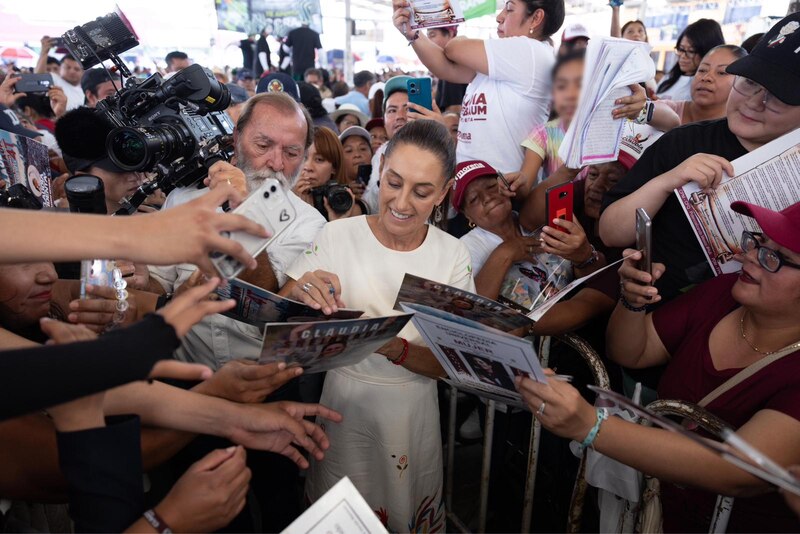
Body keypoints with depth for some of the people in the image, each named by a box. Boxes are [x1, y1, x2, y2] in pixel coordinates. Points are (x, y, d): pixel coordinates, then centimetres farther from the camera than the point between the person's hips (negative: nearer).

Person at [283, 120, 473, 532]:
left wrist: (398, 350, -28)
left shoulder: (453, 256, -8)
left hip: (413, 415, 1)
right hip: (344, 406, -1)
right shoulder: (338, 235, -12)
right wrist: (299, 295, -34)